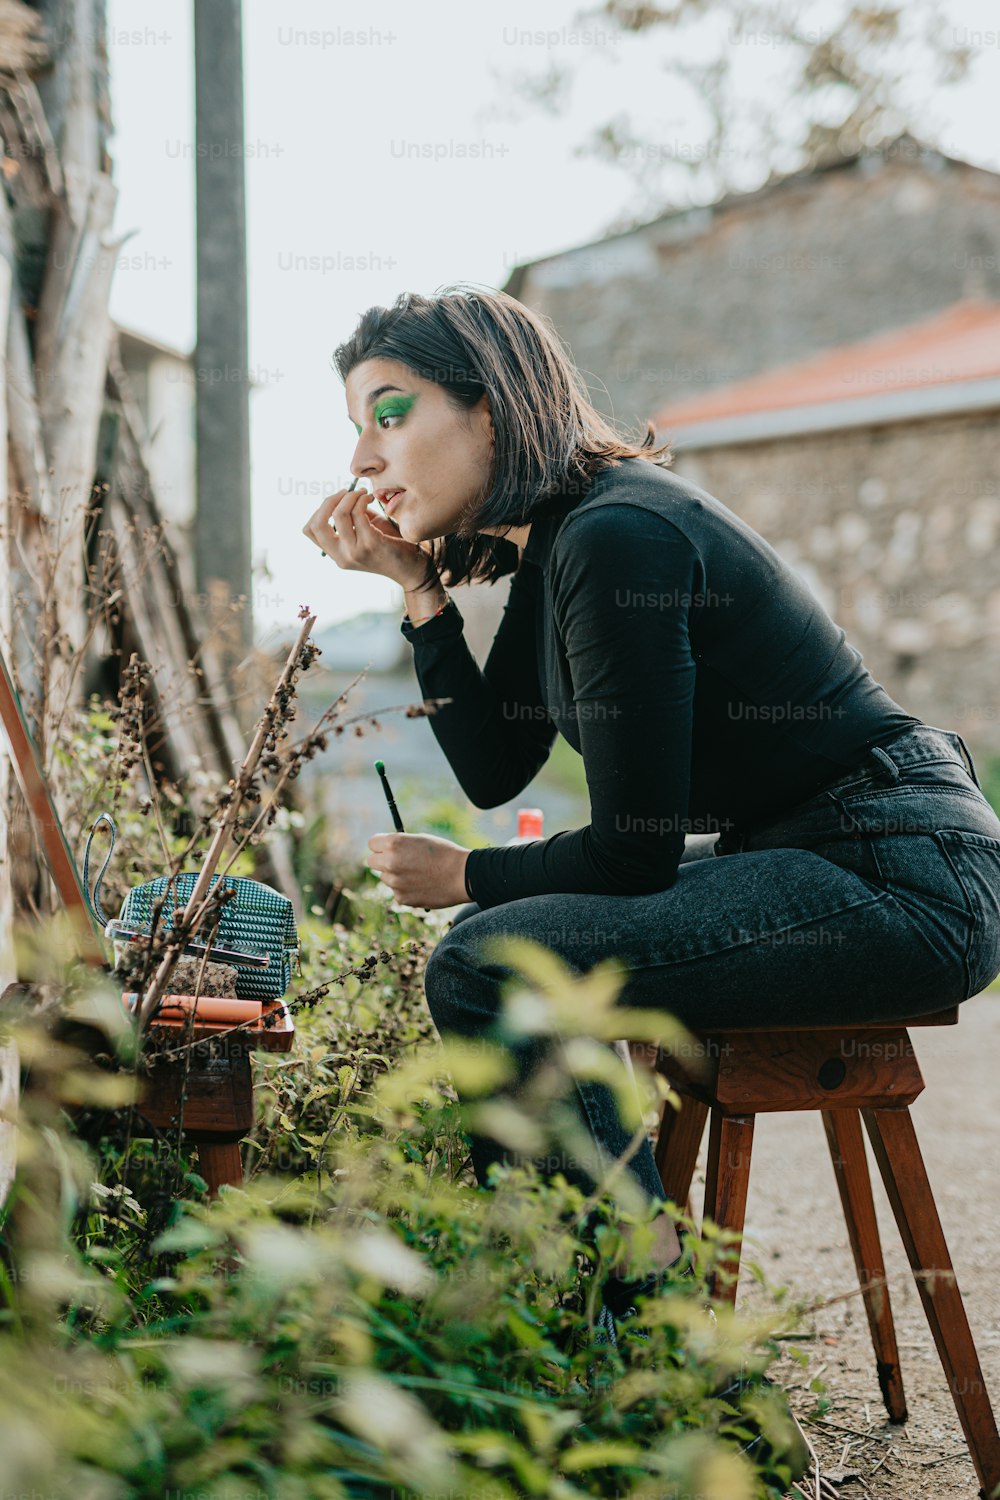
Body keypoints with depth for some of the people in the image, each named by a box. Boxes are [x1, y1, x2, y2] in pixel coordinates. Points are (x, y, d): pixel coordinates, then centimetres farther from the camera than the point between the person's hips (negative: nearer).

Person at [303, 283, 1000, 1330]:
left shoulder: (616, 537, -20)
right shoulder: (550, 539, 10)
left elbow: (634, 849, -18)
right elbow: (496, 769, 12)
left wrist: (465, 876, -1)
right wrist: (418, 588, 5)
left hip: (908, 877, -10)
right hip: (806, 853, 10)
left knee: (484, 969, -19)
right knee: (496, 934, 15)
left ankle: (650, 1310, -6)